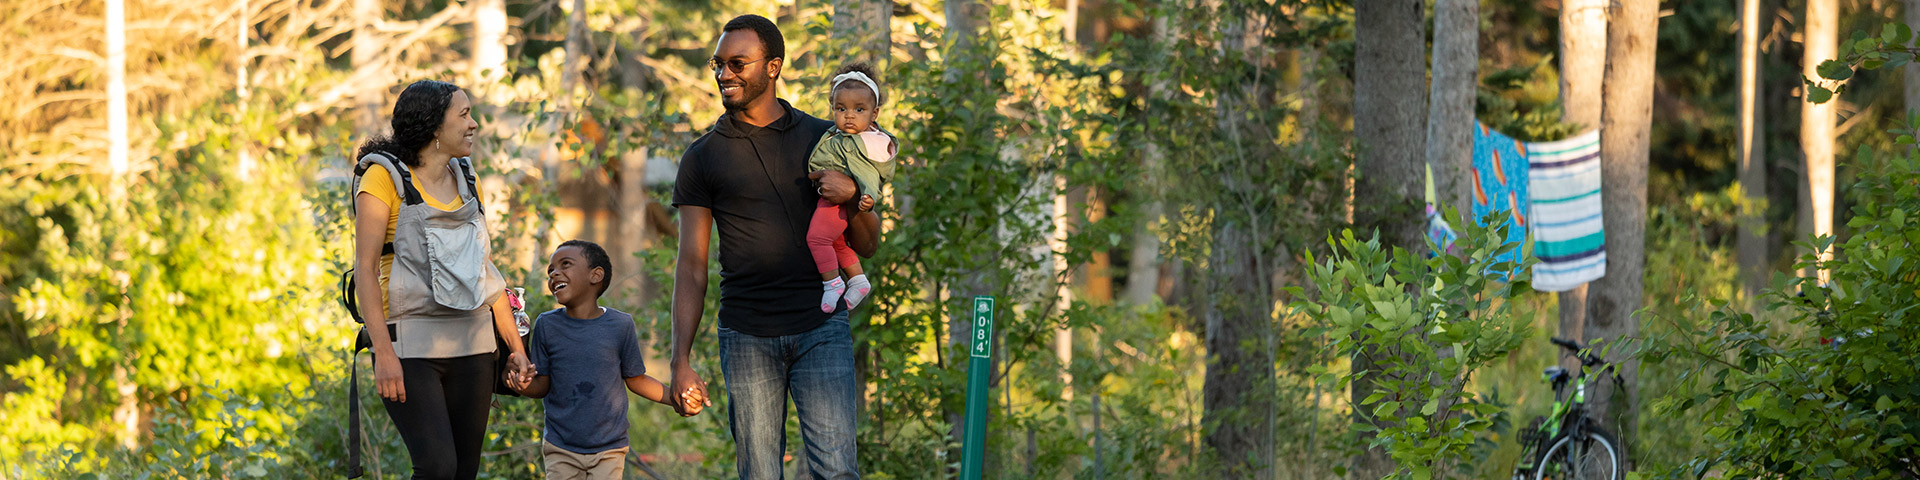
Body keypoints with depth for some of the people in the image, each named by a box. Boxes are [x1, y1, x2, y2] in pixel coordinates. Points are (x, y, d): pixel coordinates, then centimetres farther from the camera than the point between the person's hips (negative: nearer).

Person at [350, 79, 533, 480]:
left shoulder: (463, 180, 14)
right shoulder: (384, 178, -6)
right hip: (412, 345, -6)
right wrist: (383, 353, -19)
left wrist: (516, 346, 13)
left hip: (471, 343, 6)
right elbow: (365, 269, -10)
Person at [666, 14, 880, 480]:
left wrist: (851, 193, -11)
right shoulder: (703, 157, 7)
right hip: (746, 335, 0)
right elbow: (691, 267, 6)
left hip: (821, 326, 0)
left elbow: (867, 245, 12)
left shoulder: (824, 140, 9)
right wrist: (681, 361, -3)